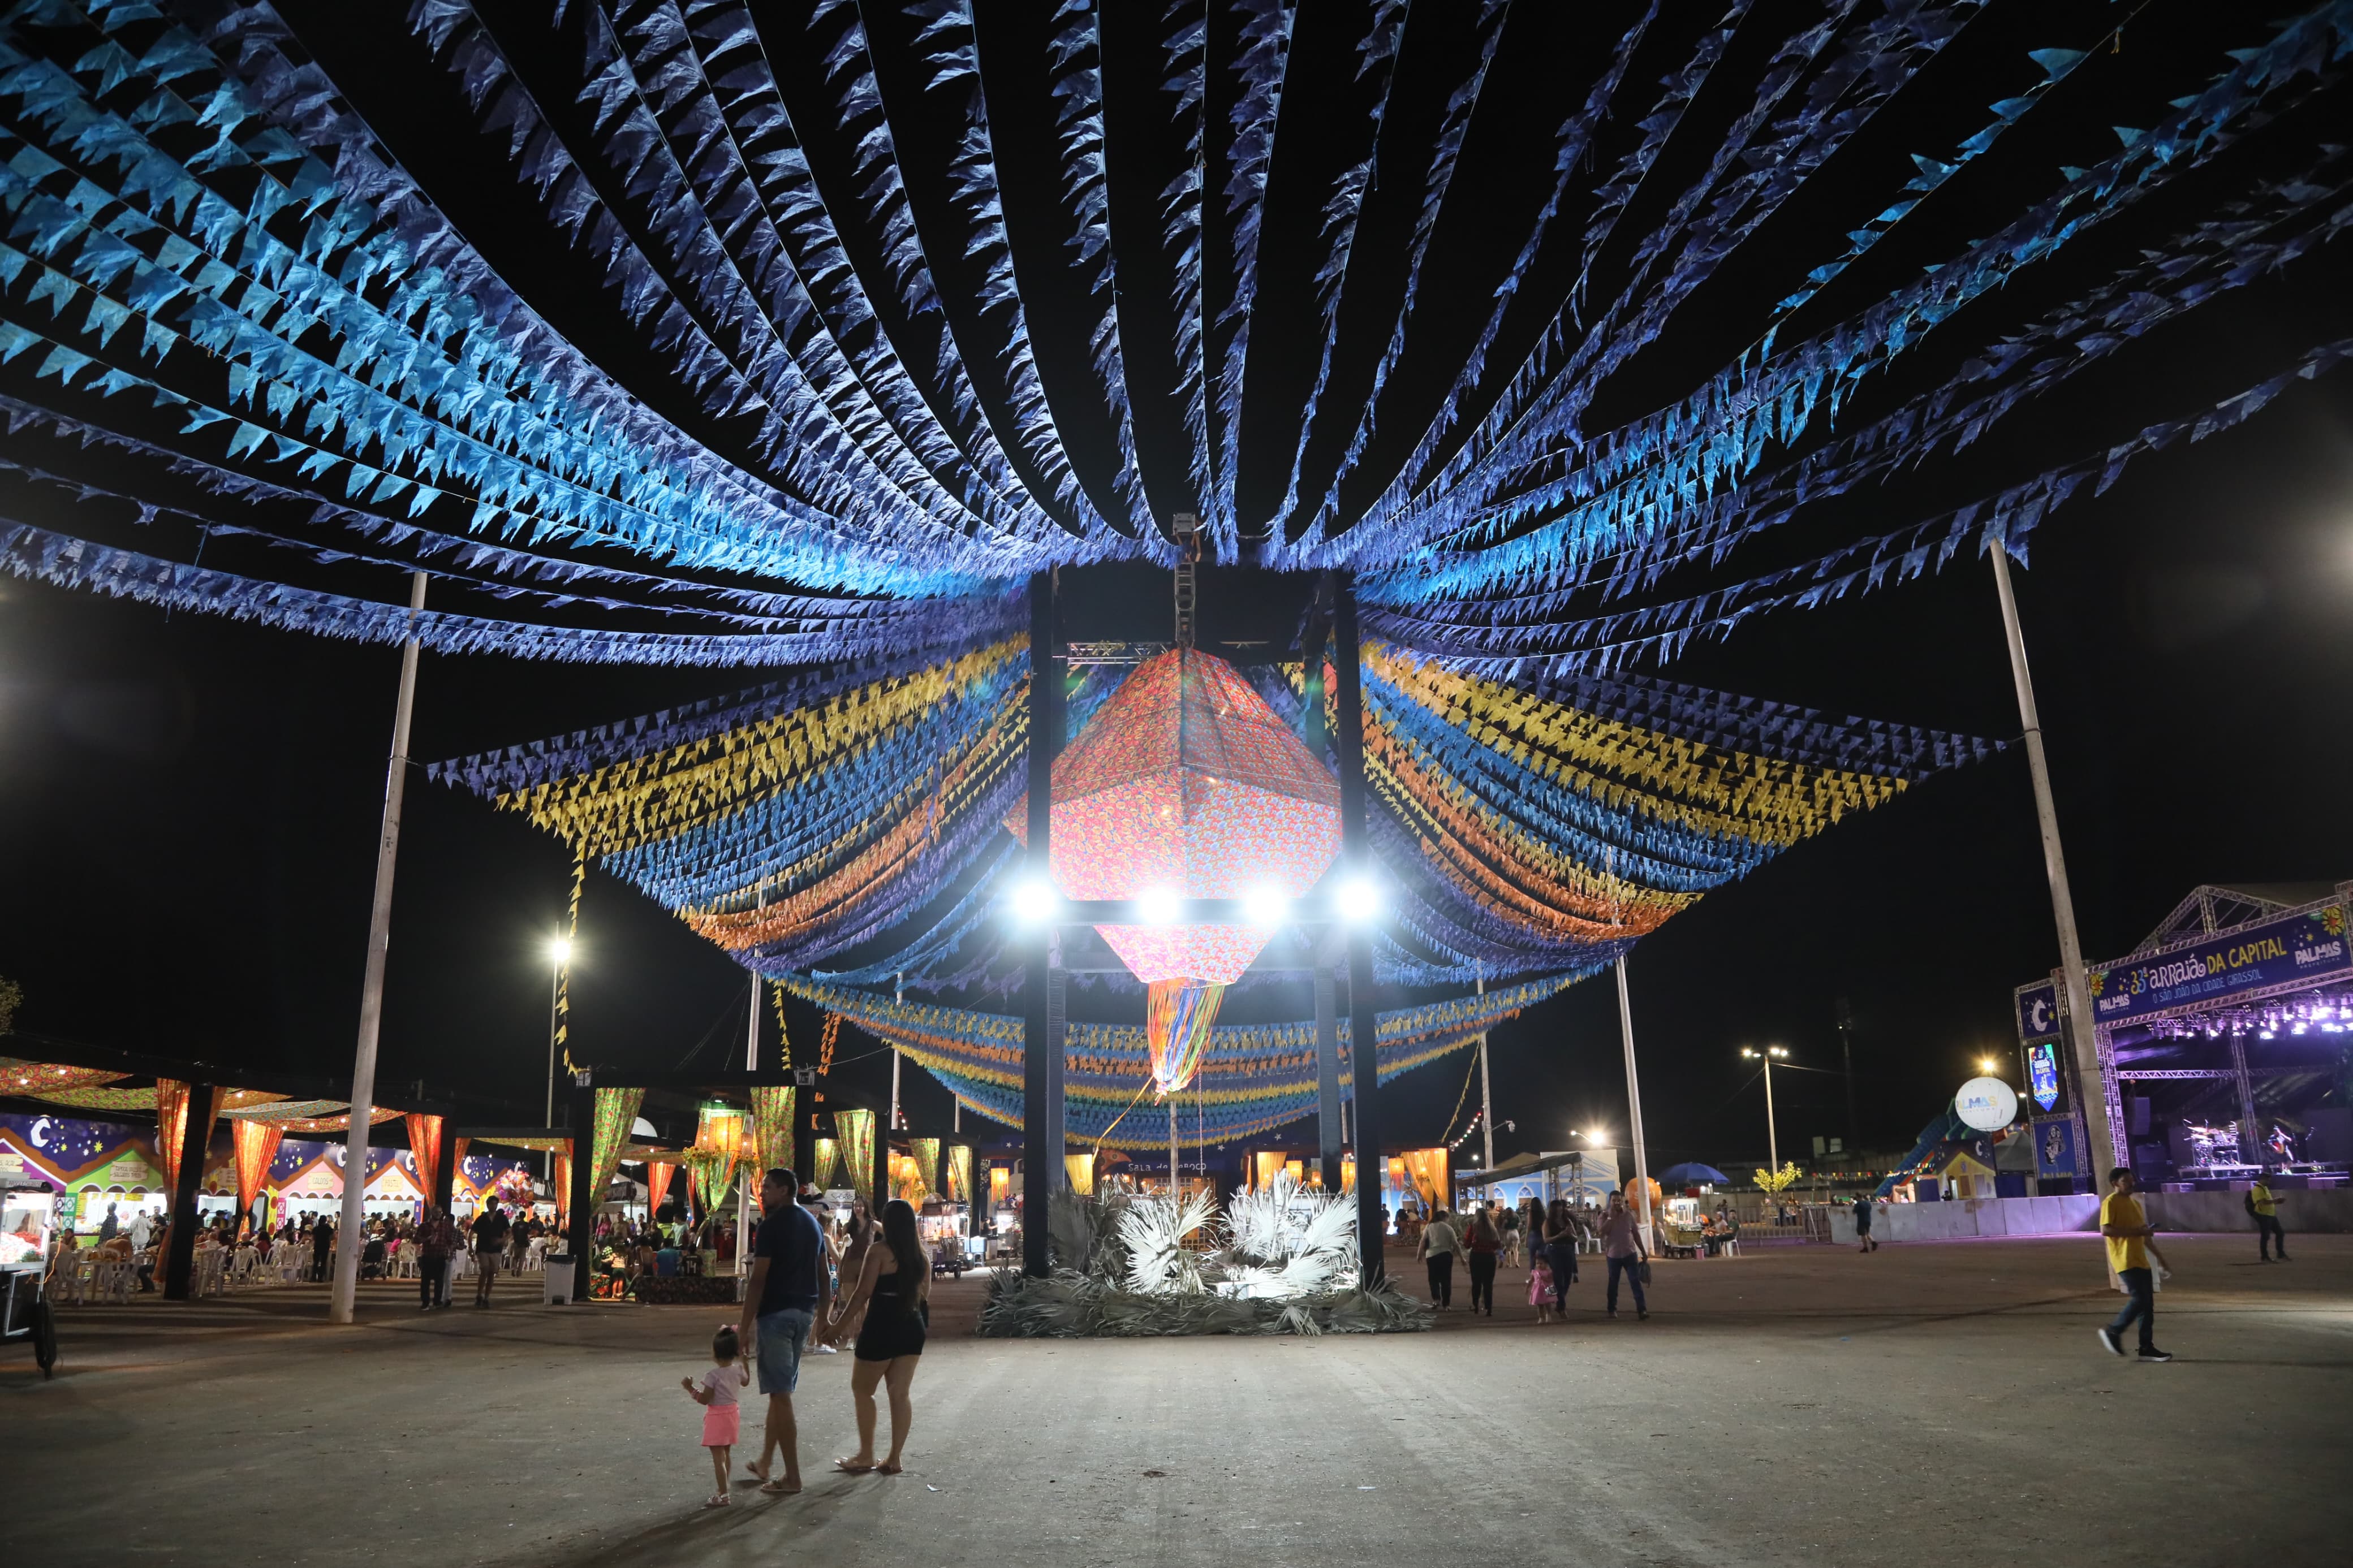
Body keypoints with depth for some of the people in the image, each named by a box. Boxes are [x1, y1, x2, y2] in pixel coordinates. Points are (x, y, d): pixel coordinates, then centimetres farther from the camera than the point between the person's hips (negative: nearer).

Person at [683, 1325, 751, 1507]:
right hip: (733, 1412, 8)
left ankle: (723, 1496, -2)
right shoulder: (737, 1371, -2)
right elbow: (746, 1381, 20)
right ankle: (723, 1491, 30)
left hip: (717, 1417, -8)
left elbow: (704, 1400, -19)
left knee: (718, 1458, -2)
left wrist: (690, 1388, -11)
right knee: (725, 1455, 20)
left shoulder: (713, 1375, -22)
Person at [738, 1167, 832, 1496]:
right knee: (781, 1390, 18)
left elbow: (758, 1279, -16)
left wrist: (745, 1324, -14)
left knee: (780, 1394, -3)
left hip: (776, 1312, -8)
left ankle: (792, 1477, -2)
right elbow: (824, 1275, 15)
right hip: (804, 1312, 8)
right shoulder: (812, 1223, 12)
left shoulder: (772, 1224, -12)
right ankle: (764, 1463, 26)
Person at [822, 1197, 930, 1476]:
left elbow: (863, 1293, -15)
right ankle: (894, 1458, 12)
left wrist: (841, 1324, -10)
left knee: (862, 1390, 10)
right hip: (912, 1327, 6)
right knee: (900, 1393, 10)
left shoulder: (879, 1250, -12)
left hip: (882, 1327, -6)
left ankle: (866, 1456, 12)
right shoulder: (921, 1254, 7)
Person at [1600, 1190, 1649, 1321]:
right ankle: (1612, 1309, 23)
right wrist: (1611, 1217, -22)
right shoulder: (1605, 1216, -5)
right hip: (1613, 1255, -1)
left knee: (1636, 1281, -7)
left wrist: (1643, 1252, 11)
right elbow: (1603, 1232, -21)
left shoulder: (1629, 1215, 2)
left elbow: (1636, 1234, 10)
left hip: (1630, 1253, 1)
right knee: (1613, 1283, 9)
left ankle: (1642, 1310, -8)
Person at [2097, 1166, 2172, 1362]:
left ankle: (2147, 1348, 11)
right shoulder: (2111, 1202, -9)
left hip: (2141, 1261, 9)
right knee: (2140, 1299, -14)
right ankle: (2113, 1333, 1)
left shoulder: (2135, 1203, 18)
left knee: (2148, 1303, 6)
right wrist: (2135, 1232, -20)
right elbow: (2105, 1230, -20)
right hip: (2125, 1261, -9)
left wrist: (2159, 1255, 25)